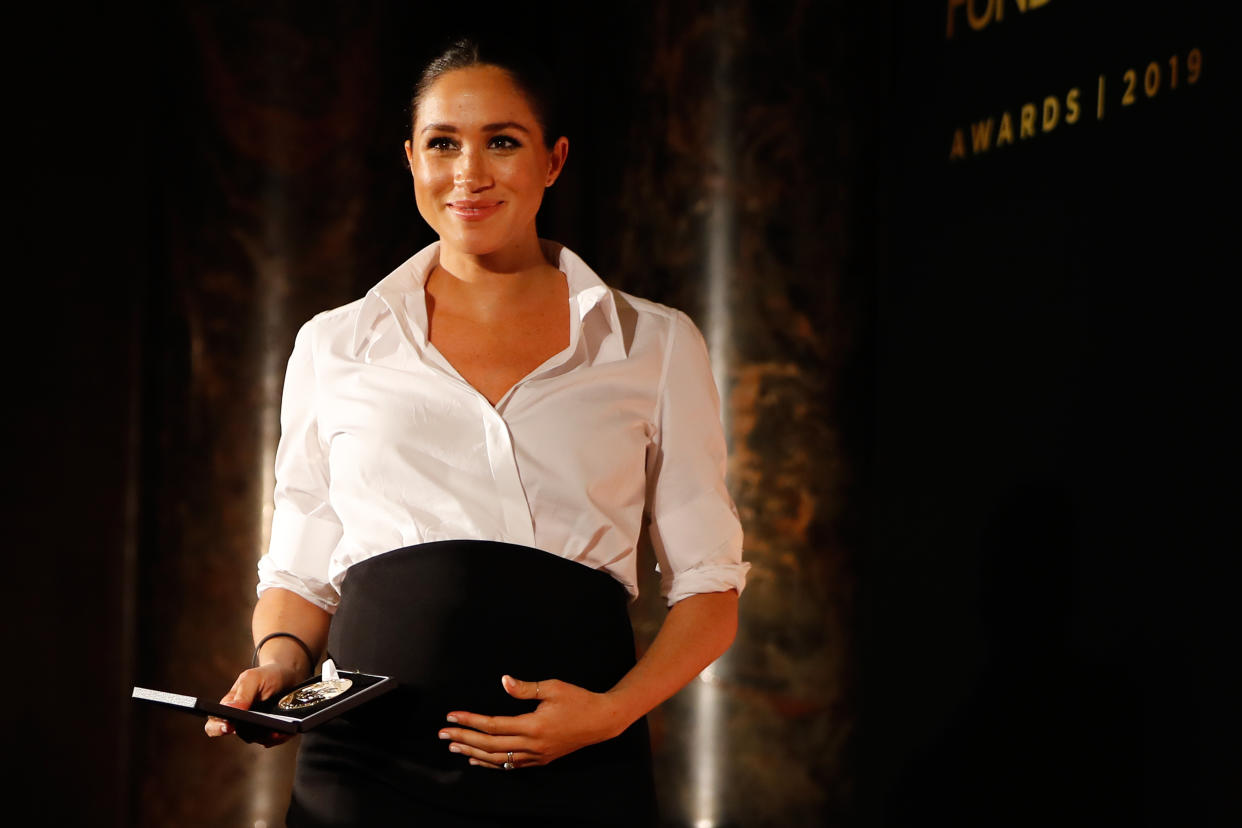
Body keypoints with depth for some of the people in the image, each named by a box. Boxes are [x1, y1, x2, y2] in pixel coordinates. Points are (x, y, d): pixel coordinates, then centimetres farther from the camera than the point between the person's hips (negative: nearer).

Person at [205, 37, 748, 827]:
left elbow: (708, 587, 8)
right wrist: (279, 660, -4)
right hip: (368, 763, 1)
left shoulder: (655, 345, 8)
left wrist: (612, 710, -8)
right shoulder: (334, 347, 11)